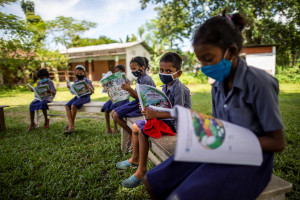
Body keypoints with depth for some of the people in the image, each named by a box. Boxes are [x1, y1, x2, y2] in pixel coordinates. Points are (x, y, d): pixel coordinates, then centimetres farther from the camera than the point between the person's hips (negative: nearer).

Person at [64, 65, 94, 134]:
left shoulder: (87, 81, -2)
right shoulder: (75, 81, 15)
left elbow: (92, 91, -7)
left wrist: (88, 86, -25)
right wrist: (70, 87, 5)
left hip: (85, 96, -6)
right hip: (77, 96, 6)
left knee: (73, 105, -30)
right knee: (67, 106, -19)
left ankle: (72, 123, -12)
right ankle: (71, 126, -21)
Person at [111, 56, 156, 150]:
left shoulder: (146, 79, -16)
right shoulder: (139, 78, 12)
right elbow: (137, 96, 10)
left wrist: (130, 89, -24)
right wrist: (128, 89, -5)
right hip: (137, 102, 10)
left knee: (116, 116, -15)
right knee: (113, 113, 6)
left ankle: (132, 135, 2)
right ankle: (130, 135, 9)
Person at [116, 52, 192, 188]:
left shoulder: (179, 89, -22)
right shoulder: (165, 87, 8)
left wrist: (155, 114, -32)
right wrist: (149, 108, -4)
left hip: (174, 122, -10)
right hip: (164, 118, 11)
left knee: (143, 131, -26)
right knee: (136, 126, 12)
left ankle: (141, 171, -14)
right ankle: (135, 159, 27)